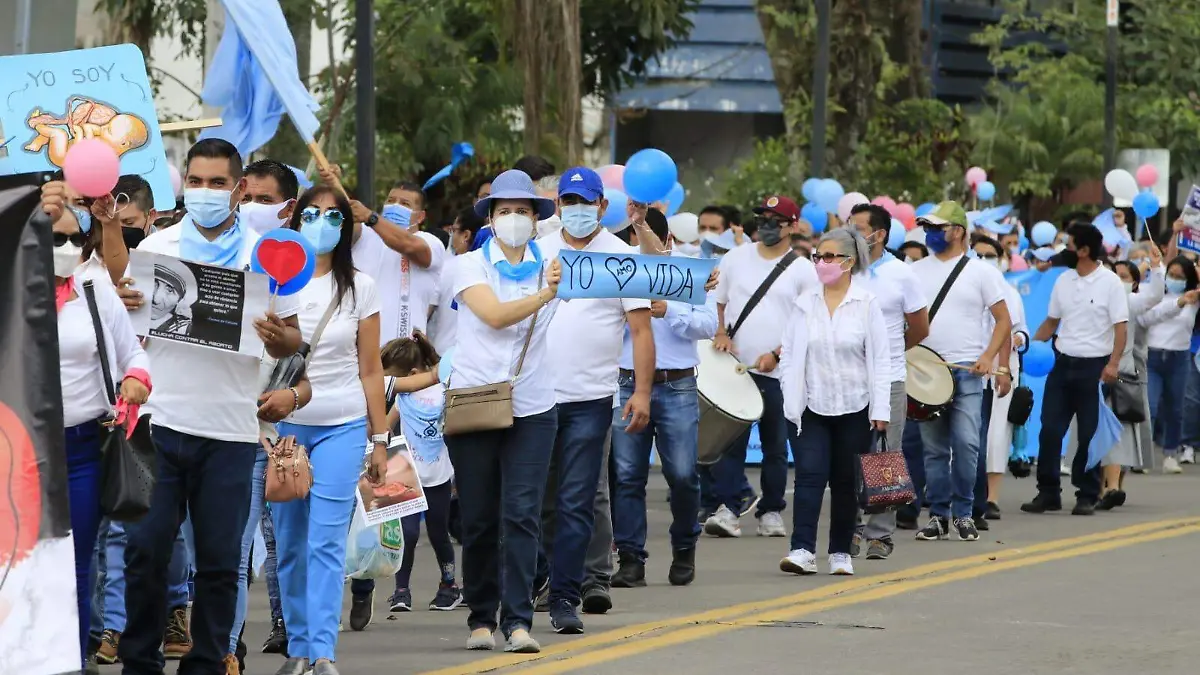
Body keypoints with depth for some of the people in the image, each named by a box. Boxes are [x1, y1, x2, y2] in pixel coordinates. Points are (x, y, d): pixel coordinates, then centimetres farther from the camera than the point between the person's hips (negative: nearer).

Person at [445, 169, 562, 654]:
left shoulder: (551, 266, 7)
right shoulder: (470, 265, 1)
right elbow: (494, 314, -16)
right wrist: (543, 297, -27)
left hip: (532, 409, 0)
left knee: (522, 515, -8)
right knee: (478, 519, 4)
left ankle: (517, 620, -9)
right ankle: (482, 618, 16)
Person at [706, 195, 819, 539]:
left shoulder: (803, 270, 2)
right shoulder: (735, 259, 9)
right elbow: (716, 303, 16)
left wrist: (776, 354, -10)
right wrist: (721, 334, -3)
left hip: (780, 372, -1)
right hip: (735, 367, 1)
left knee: (776, 446, 6)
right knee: (730, 441, -8)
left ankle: (771, 512, 14)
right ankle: (726, 509, -9)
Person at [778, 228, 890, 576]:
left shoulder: (867, 303, -4)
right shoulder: (806, 303, 4)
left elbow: (880, 360, -4)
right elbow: (789, 353, 7)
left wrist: (880, 411, -8)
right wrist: (791, 397, -2)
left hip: (855, 408, -1)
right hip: (813, 407, 1)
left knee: (846, 482, 6)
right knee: (809, 475, -10)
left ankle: (841, 553, 15)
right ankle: (803, 550, -17)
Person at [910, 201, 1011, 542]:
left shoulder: (980, 272, 3)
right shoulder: (915, 271, 11)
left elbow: (1003, 320, 3)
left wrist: (989, 358, -9)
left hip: (968, 371, -3)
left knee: (966, 443, -12)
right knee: (934, 447, 5)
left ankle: (963, 513, 0)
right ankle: (938, 515, 12)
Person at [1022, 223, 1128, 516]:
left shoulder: (1110, 283, -7)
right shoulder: (1063, 281, 9)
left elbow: (1121, 327, -10)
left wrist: (1113, 363, -21)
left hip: (1093, 366, -5)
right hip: (1062, 363, 5)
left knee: (1089, 435, 2)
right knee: (1049, 431, 1)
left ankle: (1087, 496, 9)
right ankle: (1048, 493, 8)